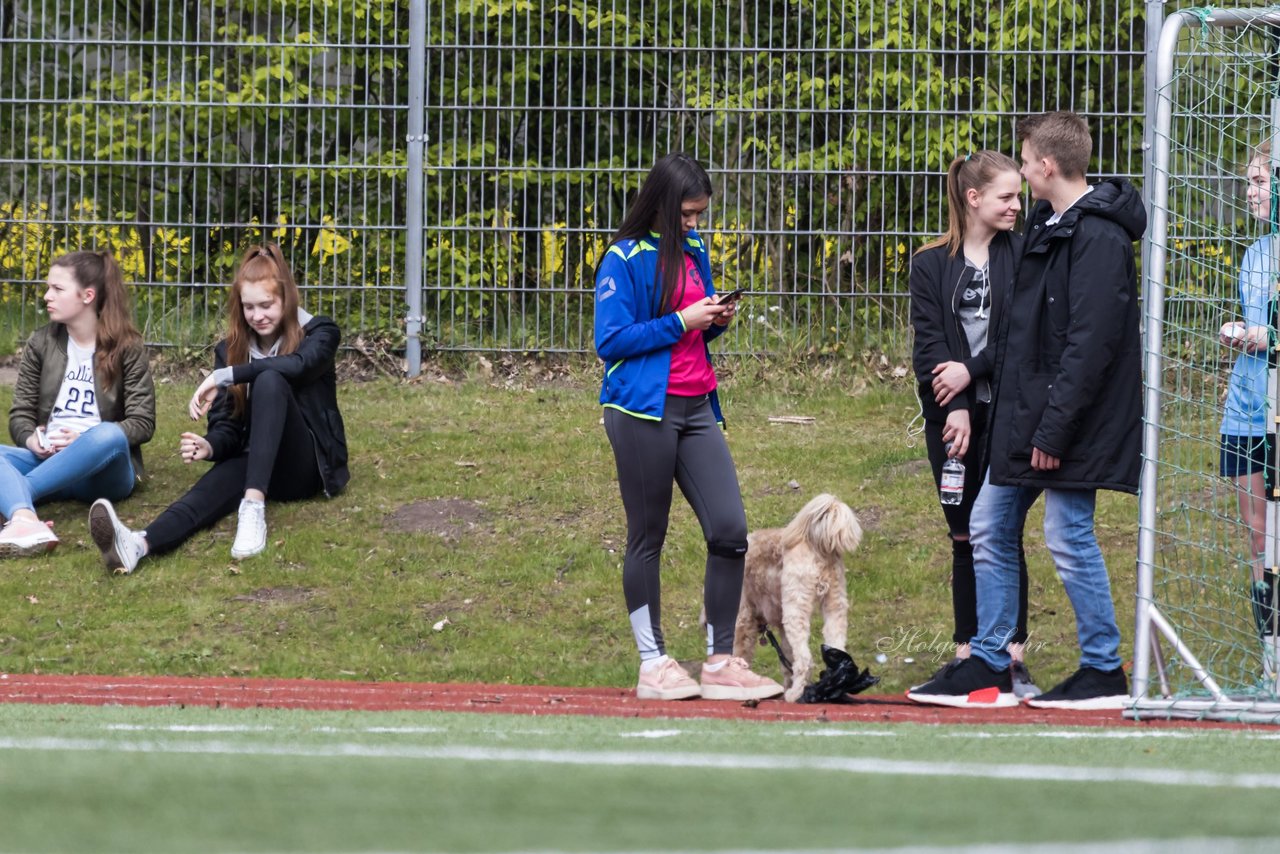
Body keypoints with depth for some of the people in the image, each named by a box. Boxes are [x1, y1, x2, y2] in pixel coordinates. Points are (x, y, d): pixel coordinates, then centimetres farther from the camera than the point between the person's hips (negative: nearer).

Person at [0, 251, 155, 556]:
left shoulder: (127, 348, 2)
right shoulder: (41, 344, 11)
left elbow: (143, 423, -3)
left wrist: (84, 441, -19)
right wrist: (32, 441, -15)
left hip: (101, 471, -3)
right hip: (47, 462, 3)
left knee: (109, 435, -38)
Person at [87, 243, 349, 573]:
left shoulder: (318, 334, -1)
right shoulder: (230, 350, 10)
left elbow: (298, 366, -25)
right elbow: (227, 427, 4)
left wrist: (224, 377, -29)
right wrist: (210, 446, -21)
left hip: (306, 467, -3)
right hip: (255, 462, 3)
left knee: (269, 381, -30)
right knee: (216, 483, -35)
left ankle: (254, 508, -49)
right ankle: (137, 546, -69)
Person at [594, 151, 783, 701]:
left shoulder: (693, 253, 14)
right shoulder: (625, 259, -7)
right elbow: (610, 342, -12)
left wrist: (715, 321, 1)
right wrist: (681, 321, -15)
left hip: (696, 406, 6)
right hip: (643, 409, -6)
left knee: (730, 531, -2)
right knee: (648, 537, 2)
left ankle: (721, 662, 6)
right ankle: (653, 665, 9)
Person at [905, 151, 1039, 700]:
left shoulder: (1023, 255, 3)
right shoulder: (931, 264, 6)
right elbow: (928, 342, -1)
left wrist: (972, 369, -13)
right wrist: (954, 409, -12)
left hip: (1006, 412, -1)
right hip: (950, 413, 1)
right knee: (964, 538, 5)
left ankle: (1013, 656, -2)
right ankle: (967, 653, 11)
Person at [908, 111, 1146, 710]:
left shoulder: (1099, 236, -17)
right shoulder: (1046, 225, 14)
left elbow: (1090, 345, -23)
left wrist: (1054, 429, -23)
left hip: (1069, 424, -10)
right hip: (1023, 415, 10)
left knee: (1069, 537, -4)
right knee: (990, 527, 11)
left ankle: (1104, 672, 6)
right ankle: (988, 666, 17)